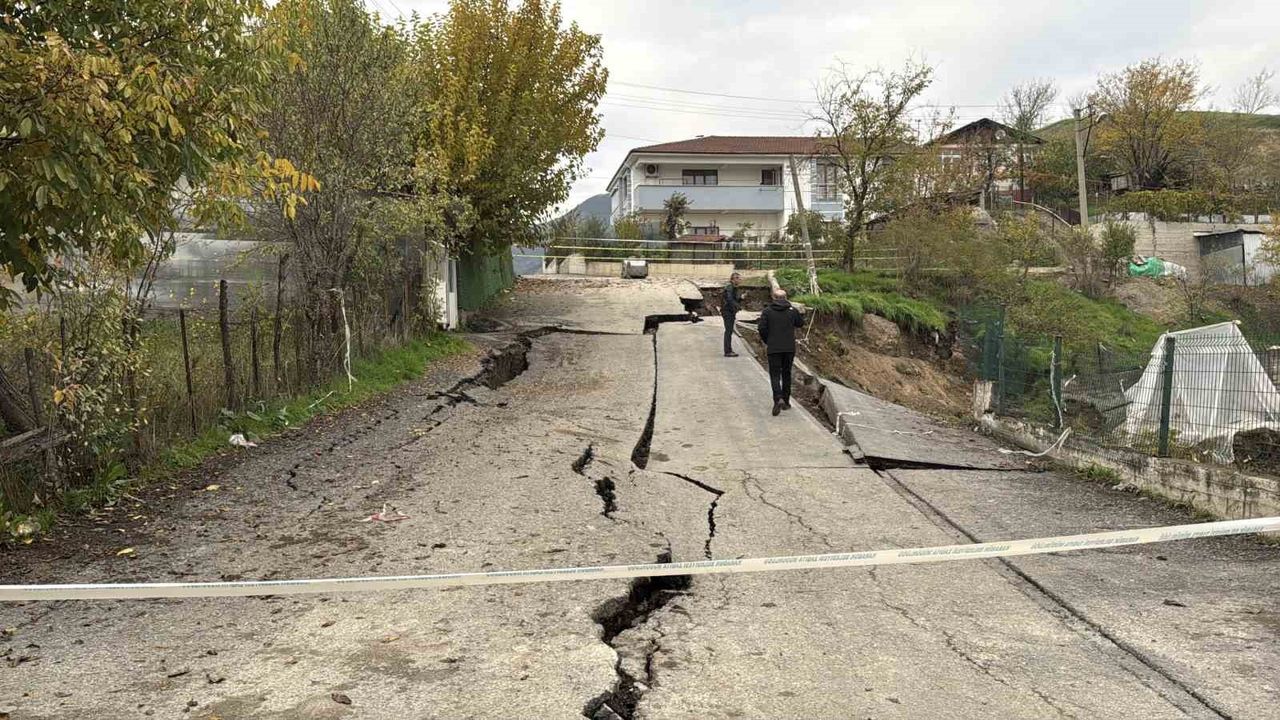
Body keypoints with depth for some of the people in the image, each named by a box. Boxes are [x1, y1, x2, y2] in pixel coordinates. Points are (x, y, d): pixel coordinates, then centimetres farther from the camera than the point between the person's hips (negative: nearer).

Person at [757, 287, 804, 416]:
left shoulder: (767, 311, -4)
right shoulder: (792, 310, 1)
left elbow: (762, 328, -9)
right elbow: (801, 323, 15)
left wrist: (766, 341, 7)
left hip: (774, 348, -2)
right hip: (789, 348, 2)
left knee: (775, 375, -1)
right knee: (786, 374, 15)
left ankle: (778, 399, -23)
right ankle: (786, 402, 20)